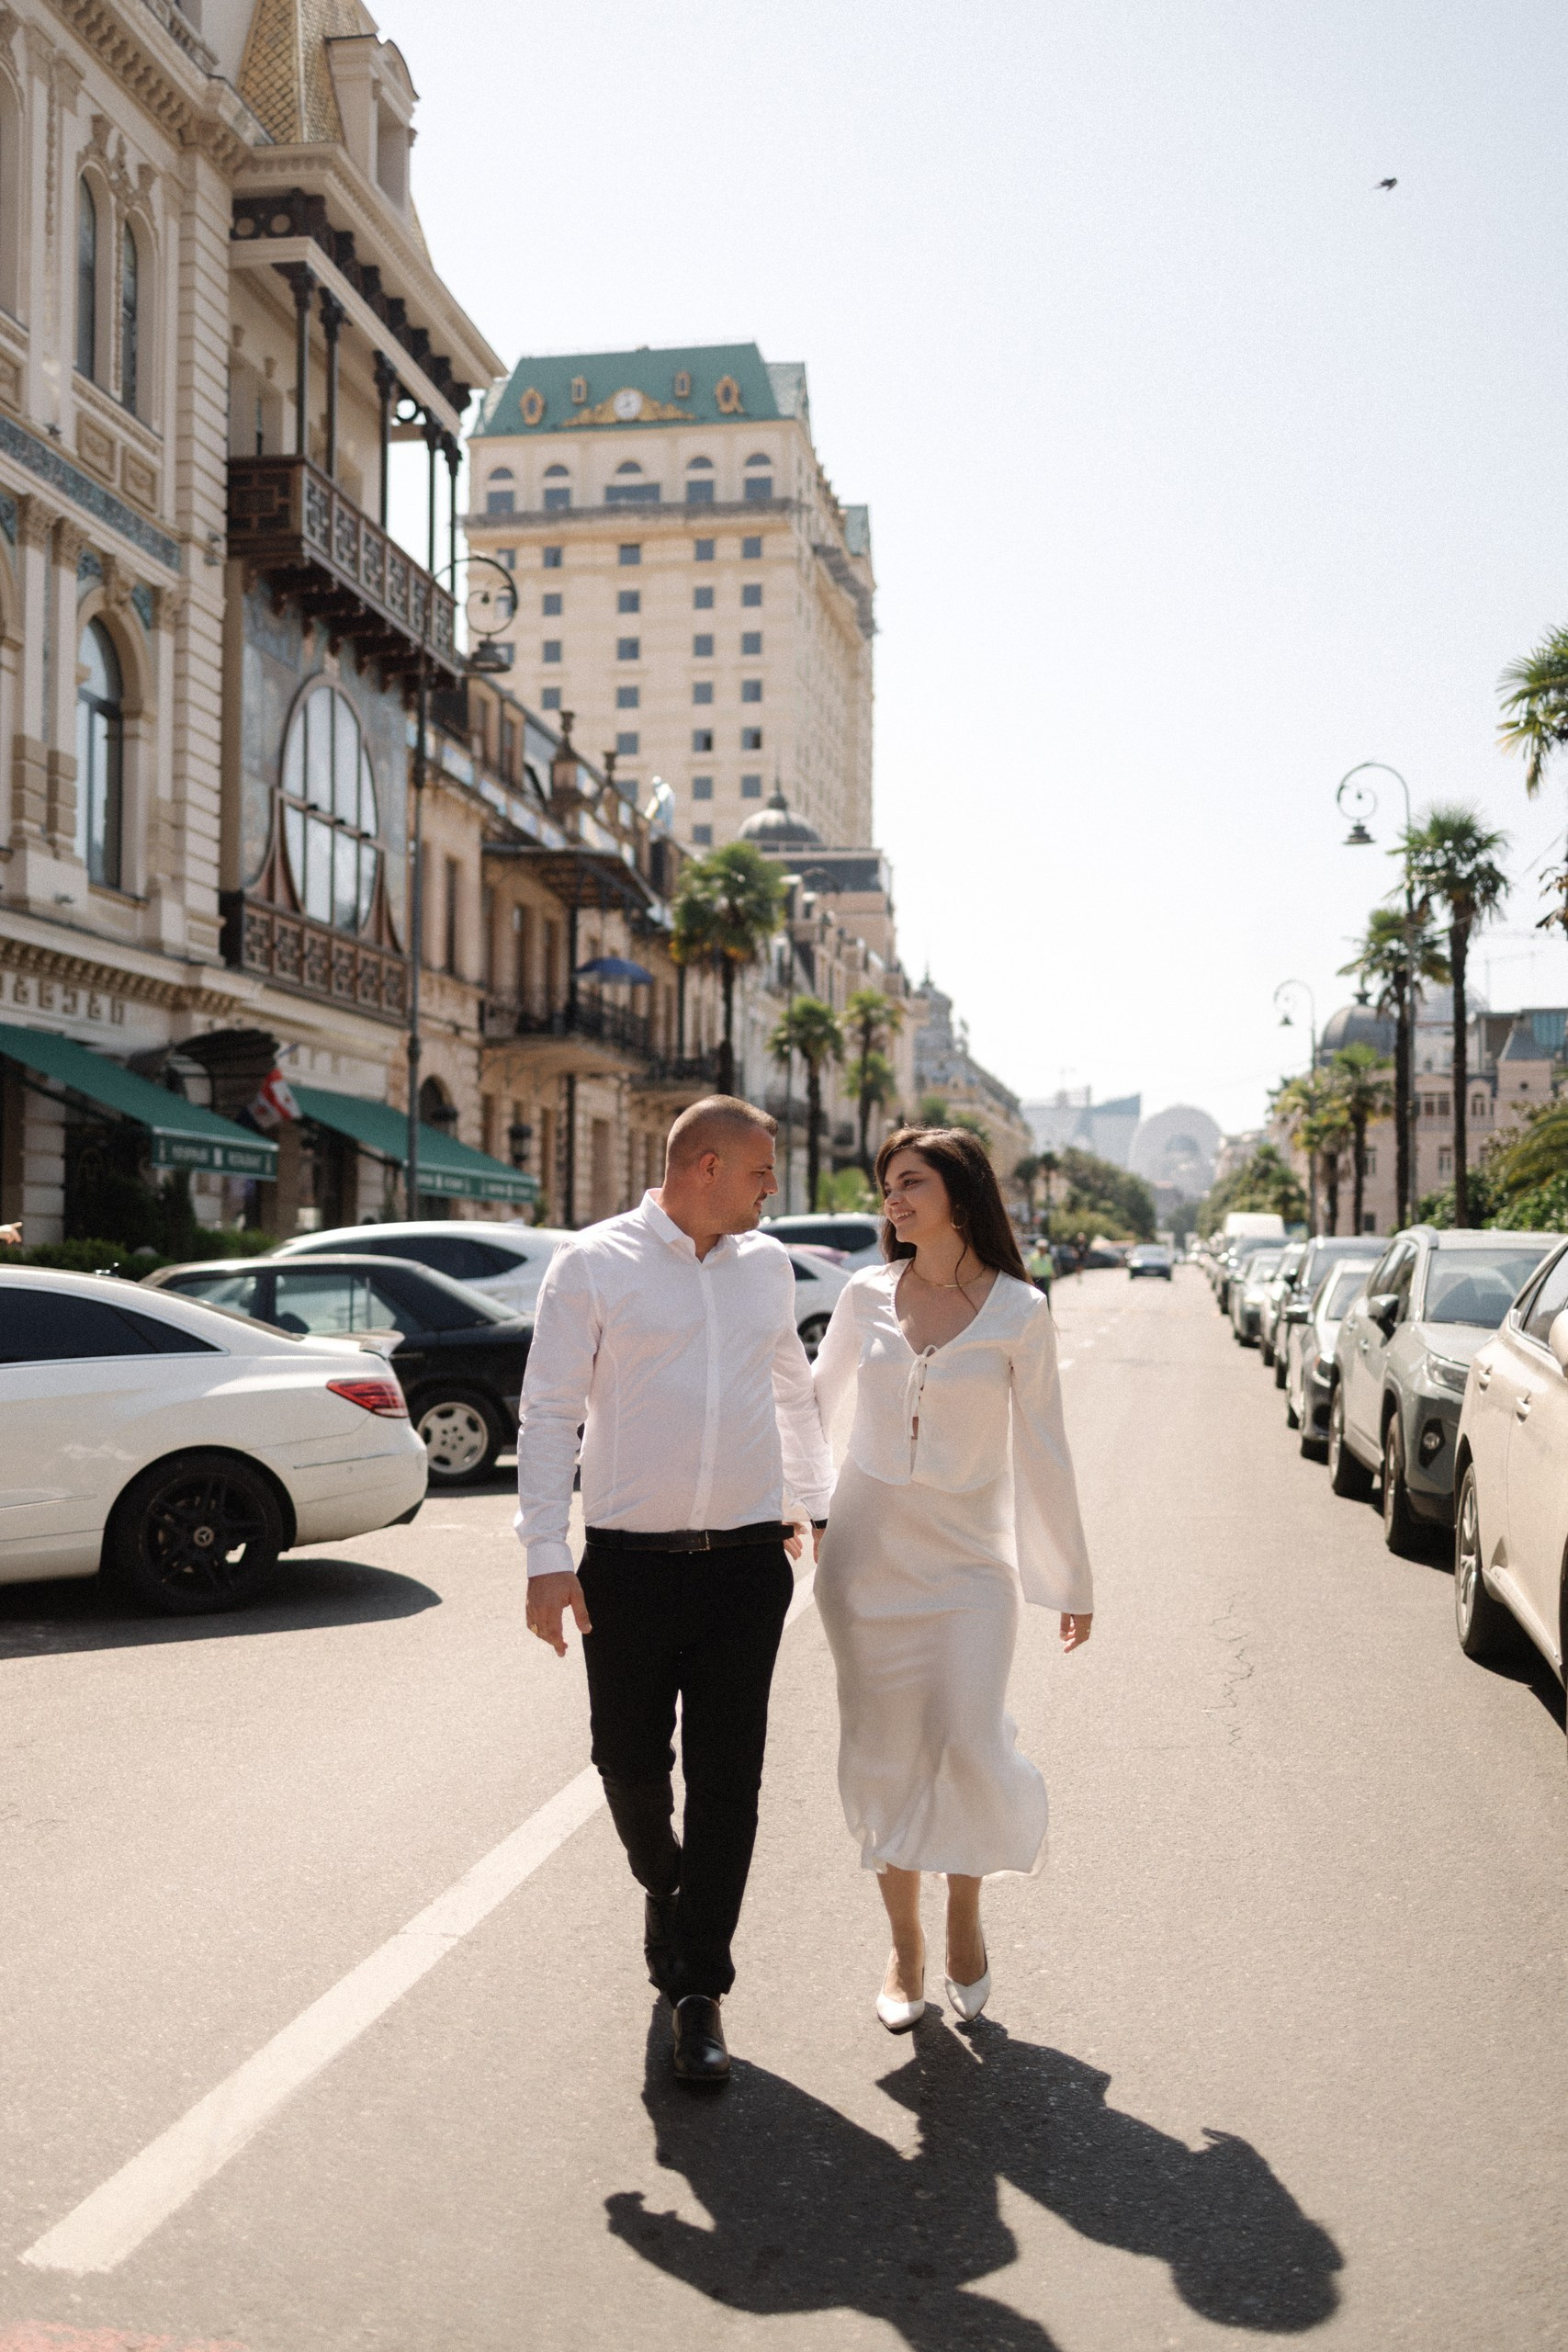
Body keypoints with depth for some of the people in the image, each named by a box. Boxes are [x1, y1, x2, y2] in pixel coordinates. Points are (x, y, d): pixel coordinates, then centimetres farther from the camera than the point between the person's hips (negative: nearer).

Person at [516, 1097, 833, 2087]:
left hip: (746, 1561, 3)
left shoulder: (768, 1264, 10)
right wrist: (548, 1557, -10)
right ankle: (664, 1886, 40)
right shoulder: (594, 1263, -4)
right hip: (631, 1561, -3)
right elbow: (549, 1412, -5)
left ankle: (699, 1988, 13)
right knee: (629, 1761, 7)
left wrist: (817, 1501, 33)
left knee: (727, 1778, 2)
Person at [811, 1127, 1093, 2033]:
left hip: (968, 1561, -2)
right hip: (866, 1557, 2)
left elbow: (1042, 1451, 0)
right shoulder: (866, 1296, 2)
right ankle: (906, 1948, 23)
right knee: (883, 1761, 5)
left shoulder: (1020, 1311, -4)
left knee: (968, 1749, -11)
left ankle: (966, 1909, 18)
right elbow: (817, 1405, 17)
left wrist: (1073, 1581, 4)